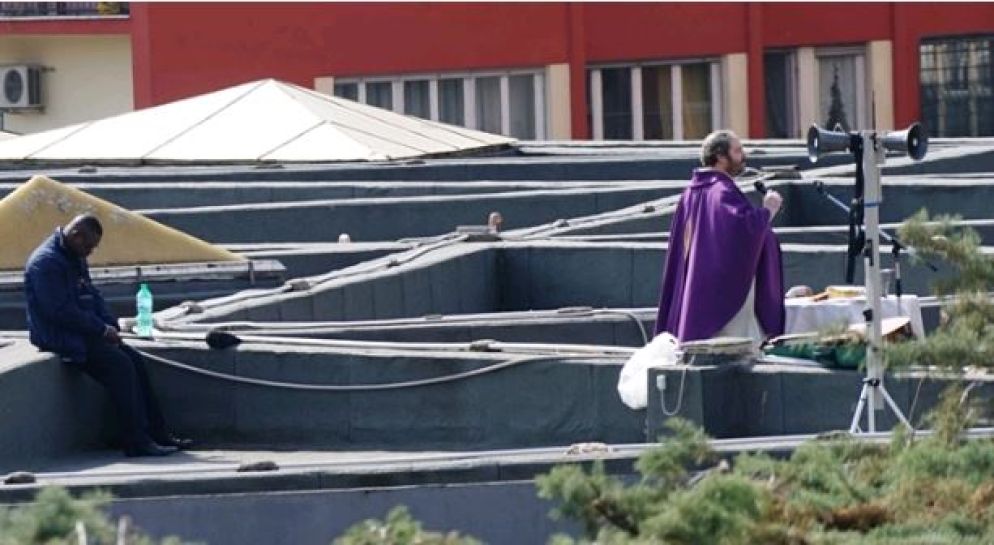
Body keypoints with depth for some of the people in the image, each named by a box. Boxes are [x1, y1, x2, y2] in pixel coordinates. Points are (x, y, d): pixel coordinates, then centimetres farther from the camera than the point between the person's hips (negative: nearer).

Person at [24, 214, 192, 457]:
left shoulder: (75, 259, 14)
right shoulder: (46, 262, -18)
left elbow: (92, 295, 20)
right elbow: (61, 311, -23)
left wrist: (110, 326, 2)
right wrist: (102, 329, -17)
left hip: (82, 333, 10)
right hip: (59, 339, -10)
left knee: (135, 360, -1)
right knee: (120, 364, -22)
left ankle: (157, 434, 0)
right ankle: (136, 442, -22)